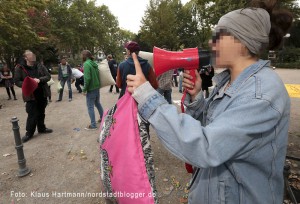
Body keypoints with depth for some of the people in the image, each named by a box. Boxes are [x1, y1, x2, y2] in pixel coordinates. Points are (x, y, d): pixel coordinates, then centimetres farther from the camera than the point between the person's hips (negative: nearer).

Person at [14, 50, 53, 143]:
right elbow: (17, 81, -4)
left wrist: (39, 79, -19)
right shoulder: (20, 68, -5)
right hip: (30, 95, -3)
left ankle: (42, 128, 33)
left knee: (41, 113, 16)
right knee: (32, 114, -3)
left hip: (42, 94, 4)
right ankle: (29, 133, 14)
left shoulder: (40, 66, 3)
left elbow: (48, 76, -1)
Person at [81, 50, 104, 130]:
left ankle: (93, 125, 5)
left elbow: (87, 78, -21)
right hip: (97, 87, 8)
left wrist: (84, 89, -14)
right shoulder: (94, 63, 8)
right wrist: (98, 84, 16)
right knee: (97, 103, 23)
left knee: (90, 107, 0)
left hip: (91, 89, -8)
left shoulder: (86, 64, -16)